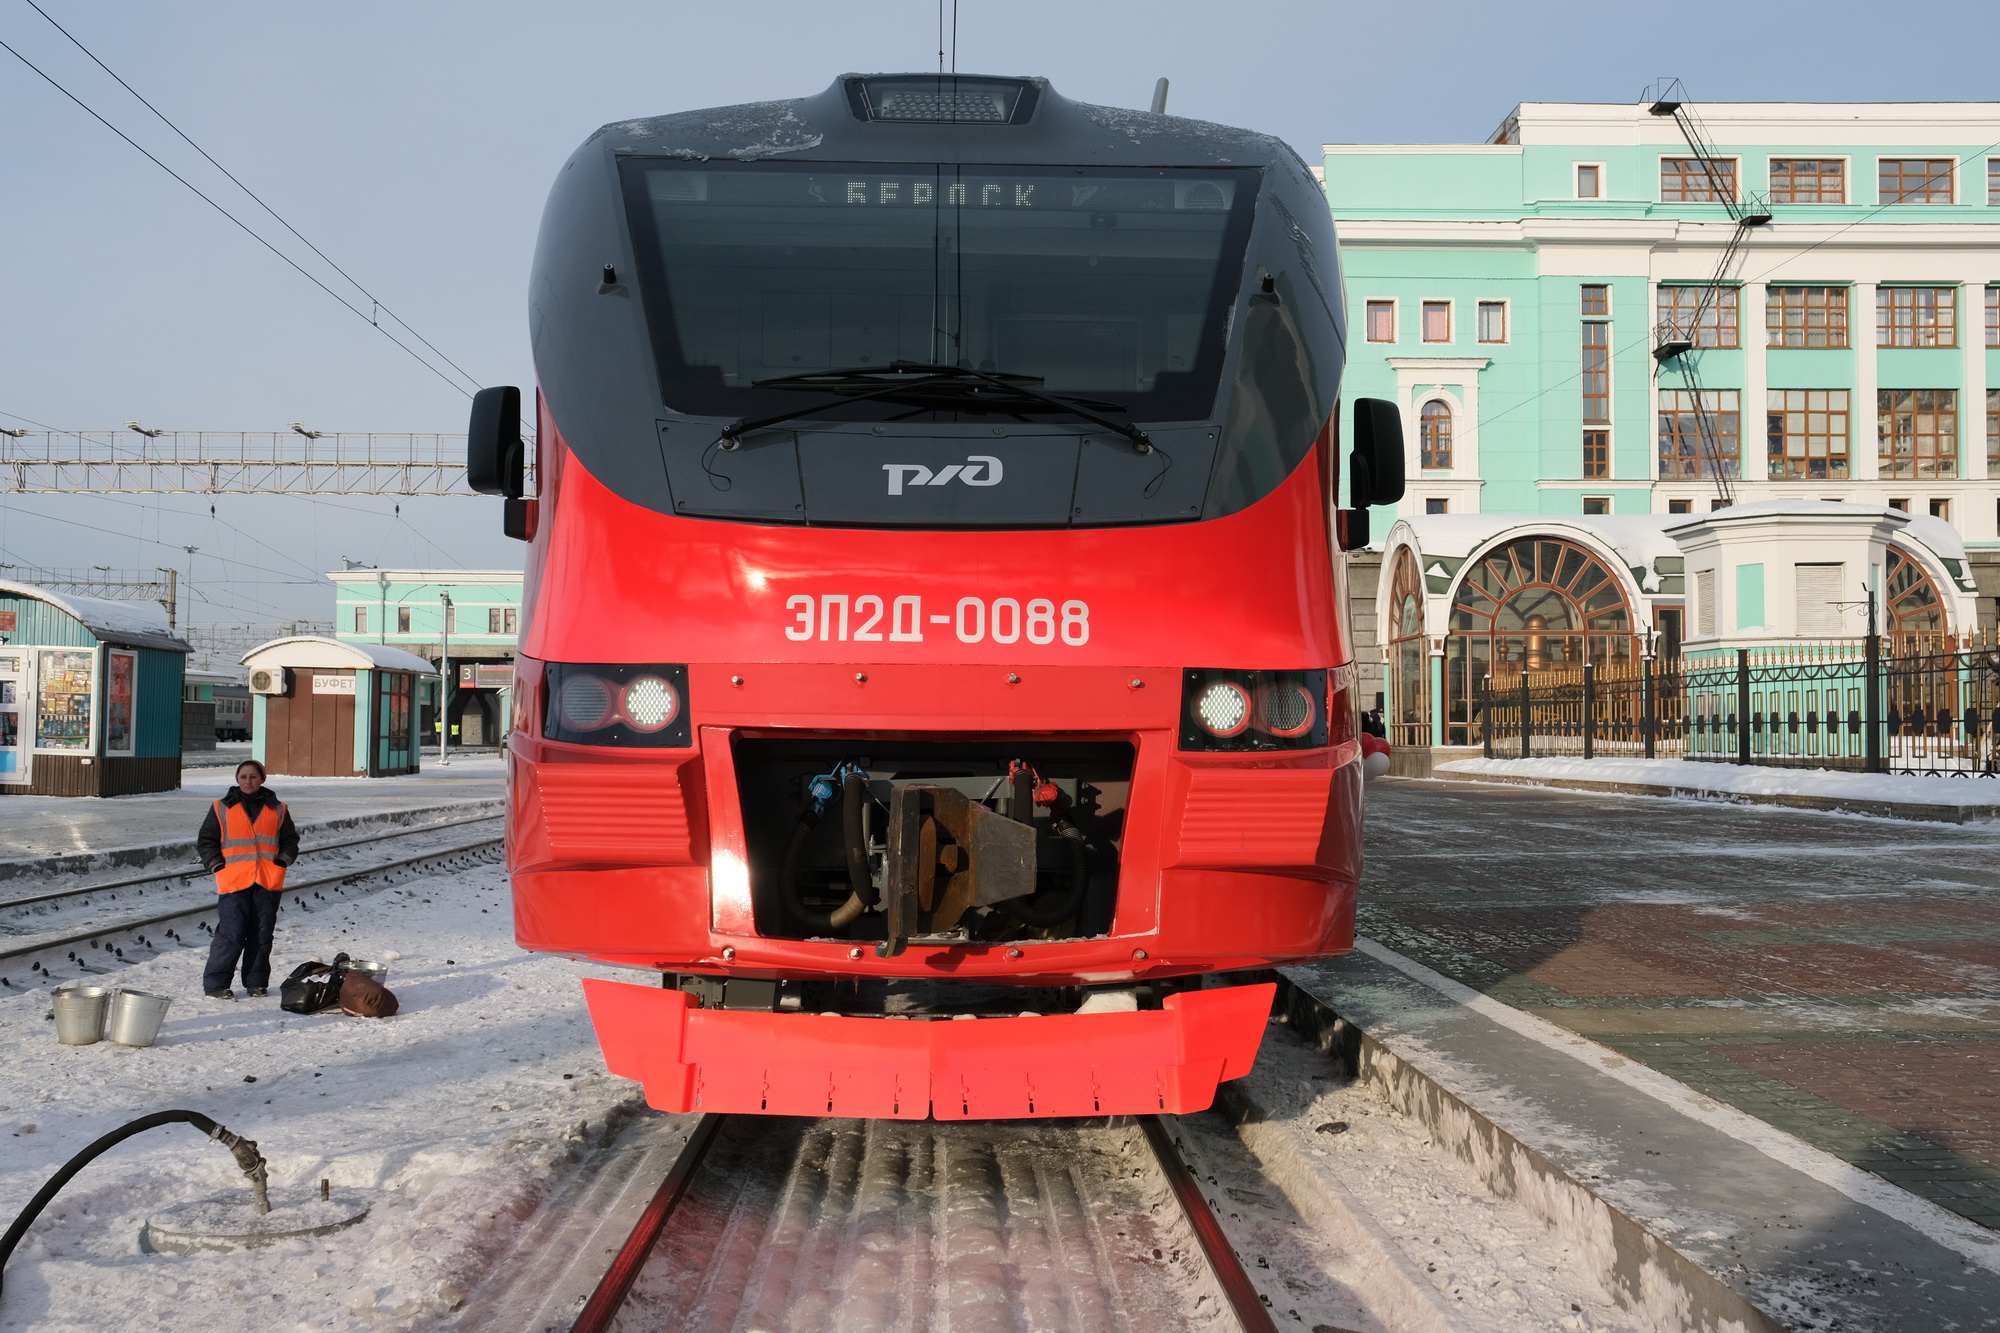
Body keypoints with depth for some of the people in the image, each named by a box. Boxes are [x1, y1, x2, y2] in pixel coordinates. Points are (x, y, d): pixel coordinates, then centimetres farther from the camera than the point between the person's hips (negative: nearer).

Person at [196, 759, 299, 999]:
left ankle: (256, 982, 17)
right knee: (231, 934, -10)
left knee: (262, 934, 5)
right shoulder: (222, 808, 8)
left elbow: (290, 839, 19)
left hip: (268, 882, 2)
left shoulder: (277, 809, 13)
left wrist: (283, 860, 3)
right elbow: (206, 841, 11)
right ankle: (215, 984, -2)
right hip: (234, 880, -2)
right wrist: (216, 865, -2)